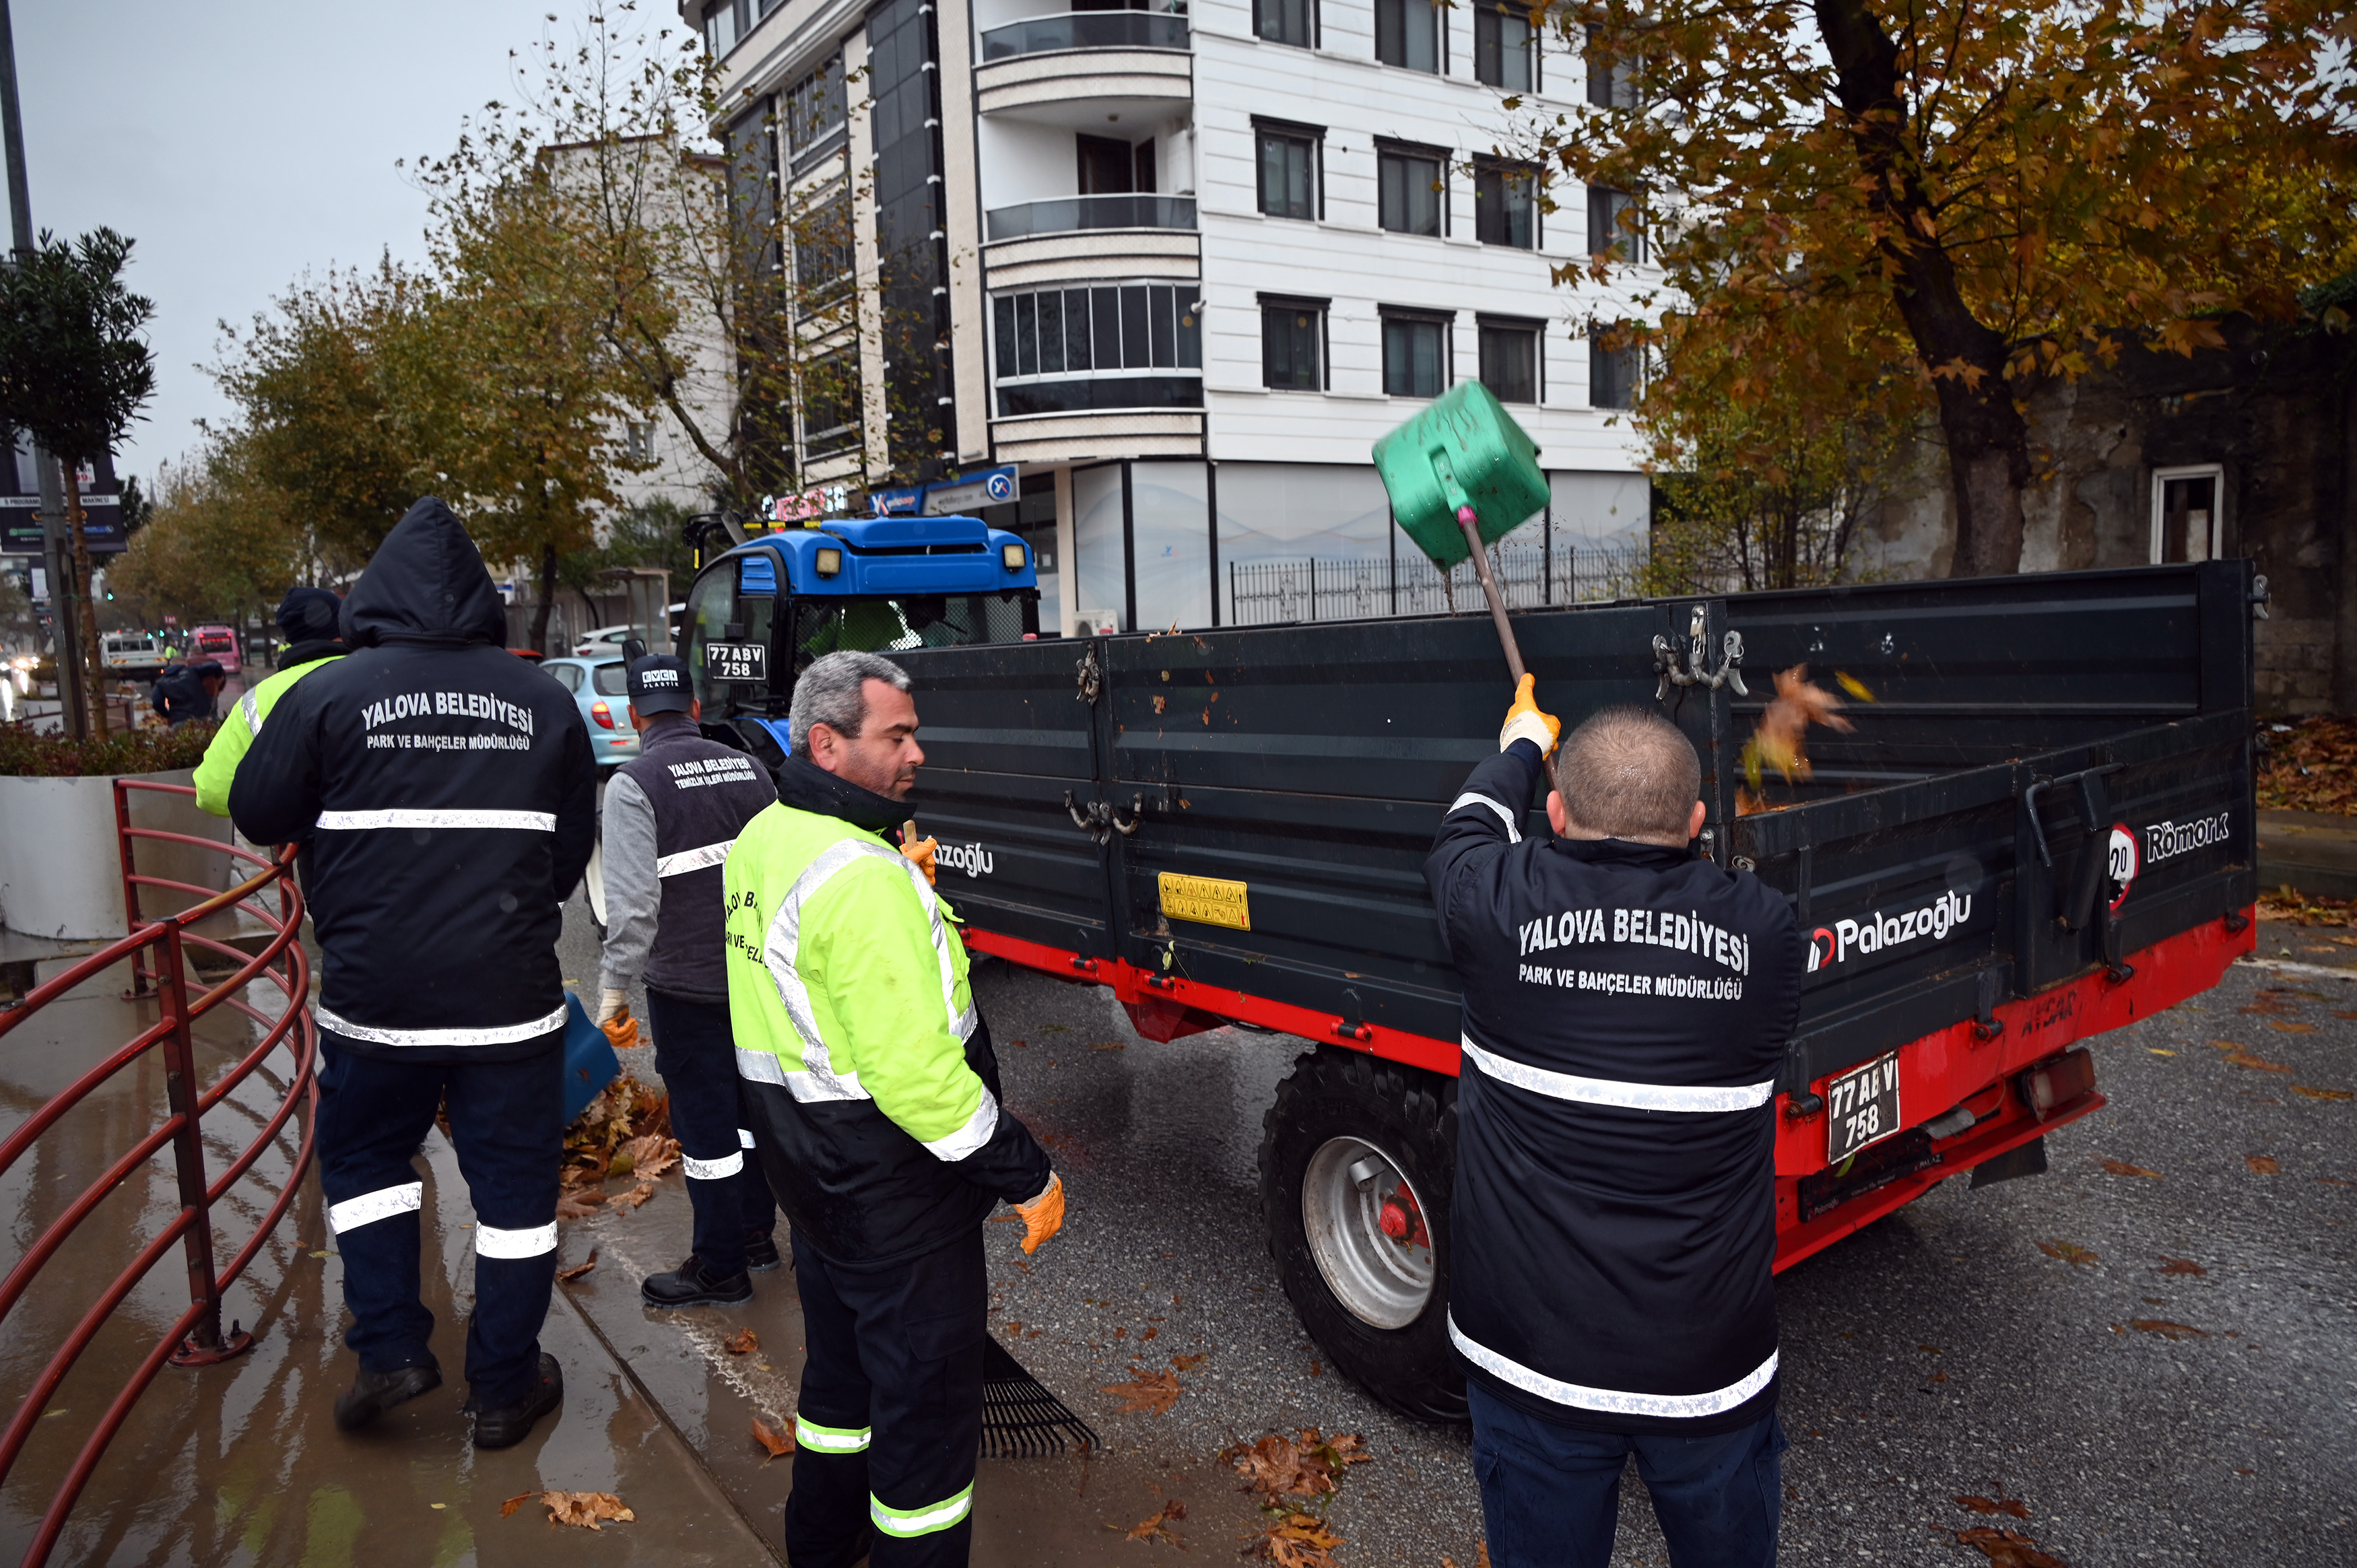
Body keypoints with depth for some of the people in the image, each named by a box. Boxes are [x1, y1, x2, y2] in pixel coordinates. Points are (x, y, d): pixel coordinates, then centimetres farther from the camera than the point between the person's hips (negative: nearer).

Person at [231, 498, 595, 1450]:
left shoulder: (330, 695, -7)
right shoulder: (543, 700, 0)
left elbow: (259, 816, 4)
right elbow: (575, 845, 8)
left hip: (374, 991, 0)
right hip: (512, 993, 1)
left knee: (364, 1157, 23)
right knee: (513, 1183, 11)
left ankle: (391, 1347, 17)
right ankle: (506, 1388, 21)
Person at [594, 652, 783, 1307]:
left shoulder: (634, 784, -14)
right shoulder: (748, 769, 4)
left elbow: (633, 904, -20)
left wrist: (615, 992, -12)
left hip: (686, 988, -6)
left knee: (705, 1127, 5)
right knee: (748, 1105, 20)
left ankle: (720, 1269, 17)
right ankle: (756, 1232, 35)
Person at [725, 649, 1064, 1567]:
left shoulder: (763, 840, 3)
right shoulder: (862, 878, -28)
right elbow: (913, 1068, -30)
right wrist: (1027, 1173, -22)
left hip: (806, 1167, 10)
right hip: (887, 1182, -10)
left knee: (843, 1358, 27)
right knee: (925, 1391, 6)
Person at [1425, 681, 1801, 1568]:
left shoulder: (1503, 906, -15)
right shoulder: (1763, 930, -10)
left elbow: (1467, 831, 9)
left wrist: (1522, 747, 31)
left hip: (1533, 1361, -1)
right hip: (1713, 1370, 1)